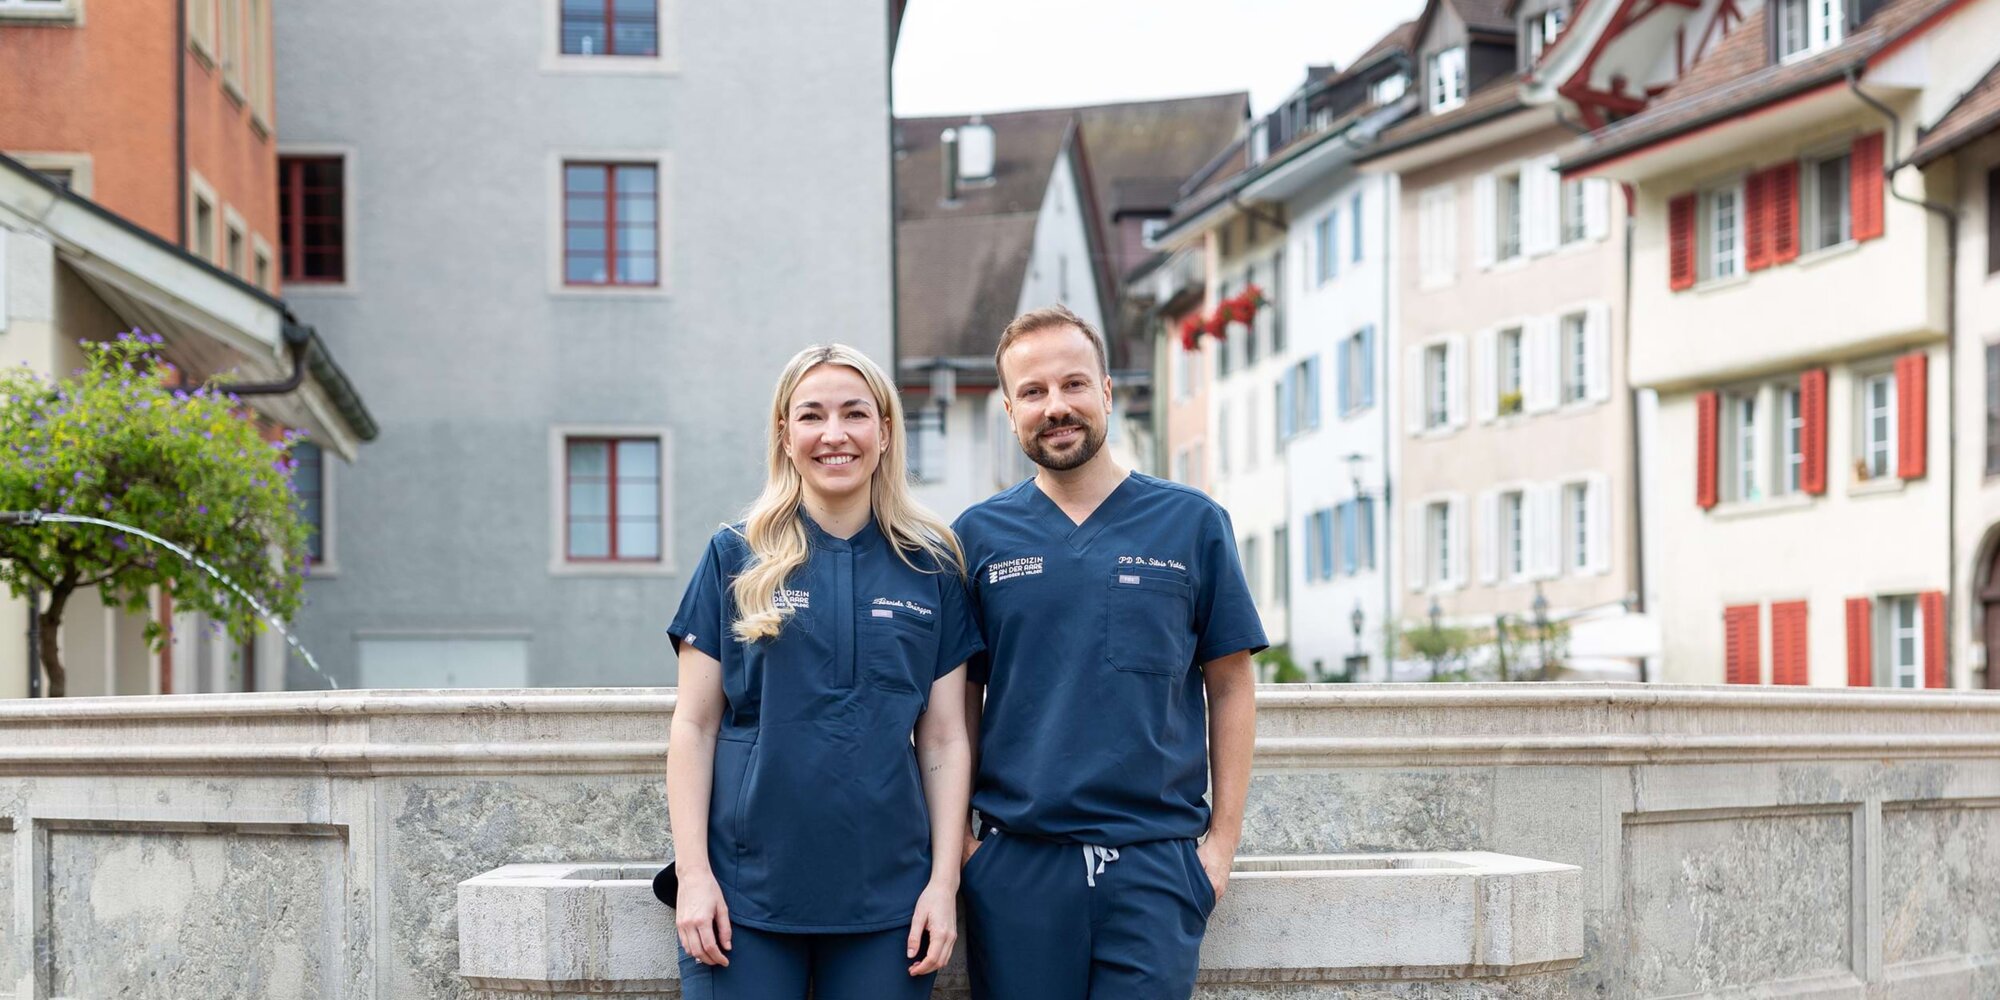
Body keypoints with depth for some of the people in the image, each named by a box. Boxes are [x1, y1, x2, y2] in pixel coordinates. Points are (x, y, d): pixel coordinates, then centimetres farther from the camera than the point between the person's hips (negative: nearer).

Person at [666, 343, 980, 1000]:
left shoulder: (932, 566, 6)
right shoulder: (735, 557, 3)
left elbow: (944, 739, 6)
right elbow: (695, 725, 2)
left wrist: (945, 882, -1)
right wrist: (693, 873, -5)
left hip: (886, 896, 1)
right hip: (745, 894, -1)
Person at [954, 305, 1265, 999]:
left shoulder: (1192, 523, 4)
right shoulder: (979, 536, 7)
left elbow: (1230, 686, 6)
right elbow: (961, 700, 10)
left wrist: (1223, 837, 0)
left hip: (1157, 863, -1)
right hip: (1016, 864, 1)